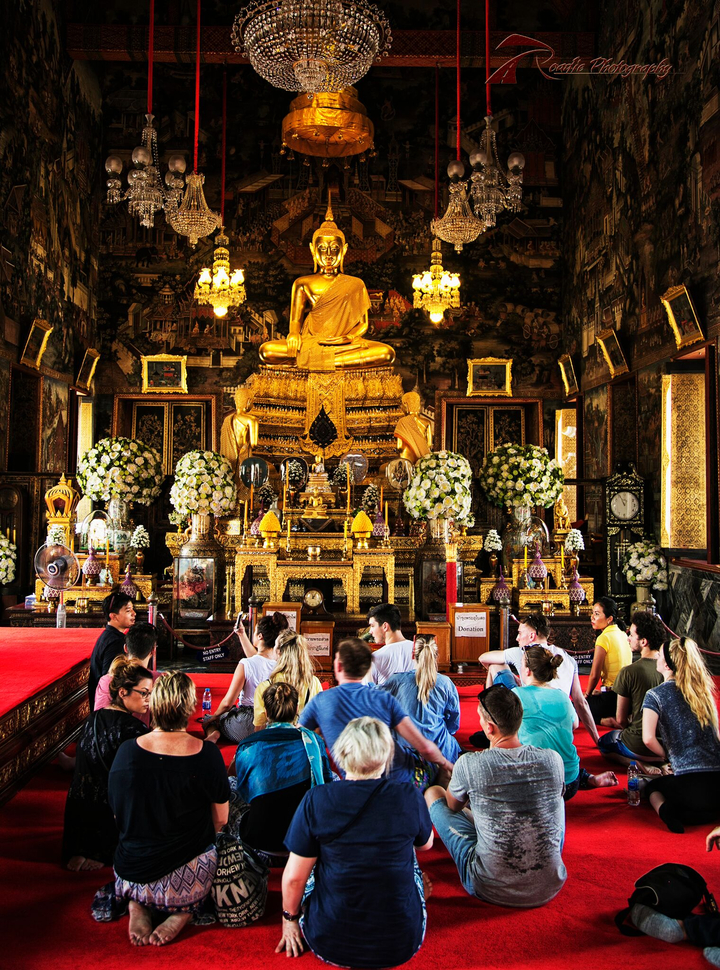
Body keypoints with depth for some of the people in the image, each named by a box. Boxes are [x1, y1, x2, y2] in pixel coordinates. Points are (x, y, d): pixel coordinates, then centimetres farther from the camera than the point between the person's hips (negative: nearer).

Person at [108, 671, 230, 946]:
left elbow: (118, 815, 7)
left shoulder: (127, 752, -9)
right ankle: (181, 913, 5)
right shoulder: (207, 754, -15)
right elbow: (221, 820, -2)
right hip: (187, 883, -3)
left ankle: (138, 906, 9)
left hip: (132, 877, 3)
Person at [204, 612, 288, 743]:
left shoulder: (246, 664, -19)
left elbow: (227, 702, -15)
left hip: (246, 729, -5)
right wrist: (242, 636, 28)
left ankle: (213, 733, -7)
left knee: (208, 720, 24)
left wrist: (212, 718, 4)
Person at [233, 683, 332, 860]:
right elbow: (327, 781, 9)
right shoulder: (312, 740, -5)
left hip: (261, 838, 0)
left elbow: (244, 793, 7)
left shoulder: (246, 747, -8)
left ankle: (260, 853, 22)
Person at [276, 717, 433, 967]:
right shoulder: (410, 798, -11)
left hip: (330, 944, -1)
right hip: (401, 944, 1)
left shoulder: (316, 801, -14)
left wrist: (290, 918, 12)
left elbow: (294, 877, -7)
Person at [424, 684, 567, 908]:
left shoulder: (469, 764, -18)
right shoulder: (553, 759, -10)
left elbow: (453, 806, 5)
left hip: (491, 889, -3)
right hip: (550, 887, 3)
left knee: (433, 793, 15)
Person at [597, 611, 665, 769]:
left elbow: (621, 719, -10)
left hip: (638, 746, -5)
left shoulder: (628, 672, -19)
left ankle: (637, 763, -1)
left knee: (604, 742, 24)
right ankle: (662, 762, 10)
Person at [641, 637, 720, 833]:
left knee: (653, 786, 28)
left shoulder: (656, 695, -4)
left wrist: (665, 754, 7)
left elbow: (648, 739, -14)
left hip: (691, 784, -4)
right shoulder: (704, 690, 12)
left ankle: (665, 809, -3)